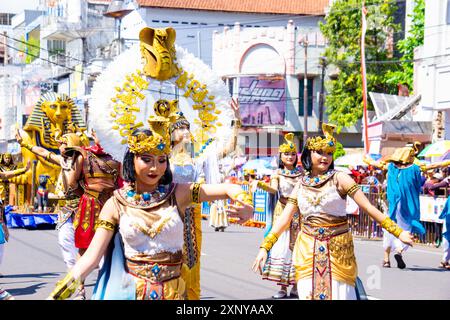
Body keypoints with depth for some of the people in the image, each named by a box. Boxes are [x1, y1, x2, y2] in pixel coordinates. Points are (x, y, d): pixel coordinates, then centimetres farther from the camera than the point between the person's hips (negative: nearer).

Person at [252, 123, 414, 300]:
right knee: (309, 294, 3)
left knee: (338, 293, -4)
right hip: (308, 251, 3)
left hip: (337, 249, -3)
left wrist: (397, 232, -12)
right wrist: (264, 247, -2)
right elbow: (284, 218, 6)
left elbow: (368, 207, -7)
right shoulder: (301, 184, 7)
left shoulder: (339, 179, -4)